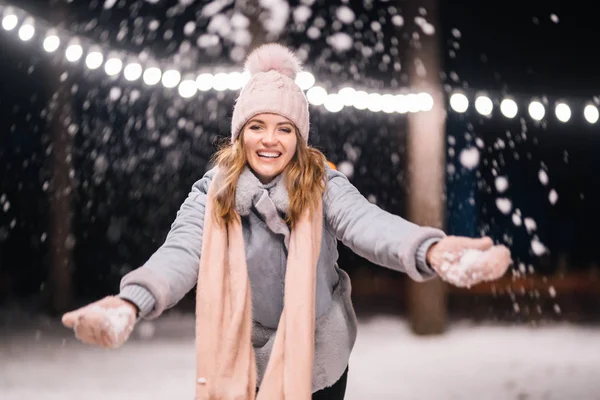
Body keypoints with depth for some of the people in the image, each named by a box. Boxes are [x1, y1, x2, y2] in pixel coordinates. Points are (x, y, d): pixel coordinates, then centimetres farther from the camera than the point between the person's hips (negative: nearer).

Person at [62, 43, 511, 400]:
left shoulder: (323, 186, -10)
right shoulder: (212, 193, -8)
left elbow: (367, 223, -27)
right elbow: (182, 252, -23)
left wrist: (432, 252, -50)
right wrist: (130, 303, -45)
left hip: (318, 360, 0)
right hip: (241, 363, 1)